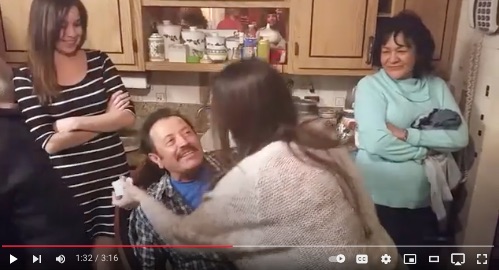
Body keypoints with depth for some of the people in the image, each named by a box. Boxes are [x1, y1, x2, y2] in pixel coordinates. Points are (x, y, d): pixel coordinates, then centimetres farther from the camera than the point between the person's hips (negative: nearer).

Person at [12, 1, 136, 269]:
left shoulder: (99, 61, 2)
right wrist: (105, 120, -13)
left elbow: (127, 115, -8)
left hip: (111, 176, 2)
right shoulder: (26, 77, -5)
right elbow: (48, 143, -13)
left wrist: (75, 122, -17)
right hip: (66, 186, -1)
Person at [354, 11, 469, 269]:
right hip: (380, 201, -4)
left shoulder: (436, 86, 4)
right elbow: (376, 143, -22)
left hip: (424, 201, 5)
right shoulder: (370, 85, -10)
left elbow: (460, 136, -7)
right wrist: (425, 151, -11)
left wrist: (407, 134, -17)